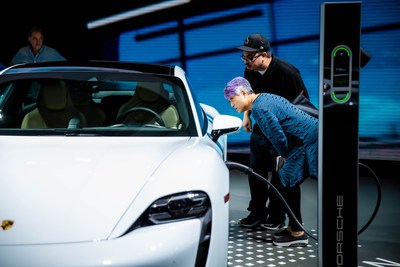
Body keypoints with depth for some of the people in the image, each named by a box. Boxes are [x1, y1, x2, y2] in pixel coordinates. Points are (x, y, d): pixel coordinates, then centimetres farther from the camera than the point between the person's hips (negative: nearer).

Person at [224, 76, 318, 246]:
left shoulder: (259, 108, -16)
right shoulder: (264, 99, 17)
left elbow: (278, 136, -18)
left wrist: (285, 156, -1)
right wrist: (285, 156, 20)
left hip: (308, 141, -10)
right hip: (308, 138, 10)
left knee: (288, 181, -5)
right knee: (289, 181, 16)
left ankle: (297, 233, 2)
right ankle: (294, 227, 25)